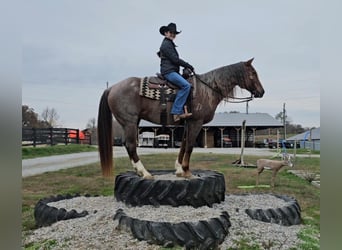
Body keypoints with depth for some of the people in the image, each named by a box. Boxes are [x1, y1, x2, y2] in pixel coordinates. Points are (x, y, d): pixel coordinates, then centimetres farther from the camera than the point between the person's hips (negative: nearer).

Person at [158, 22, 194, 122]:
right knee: (186, 85, -25)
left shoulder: (170, 44, 24)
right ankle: (176, 112, -25)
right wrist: (188, 66, -7)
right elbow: (175, 59, -14)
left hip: (173, 71, 11)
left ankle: (181, 111, -3)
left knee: (188, 85, 6)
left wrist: (186, 66, 19)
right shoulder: (166, 44, -7)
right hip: (168, 71, -11)